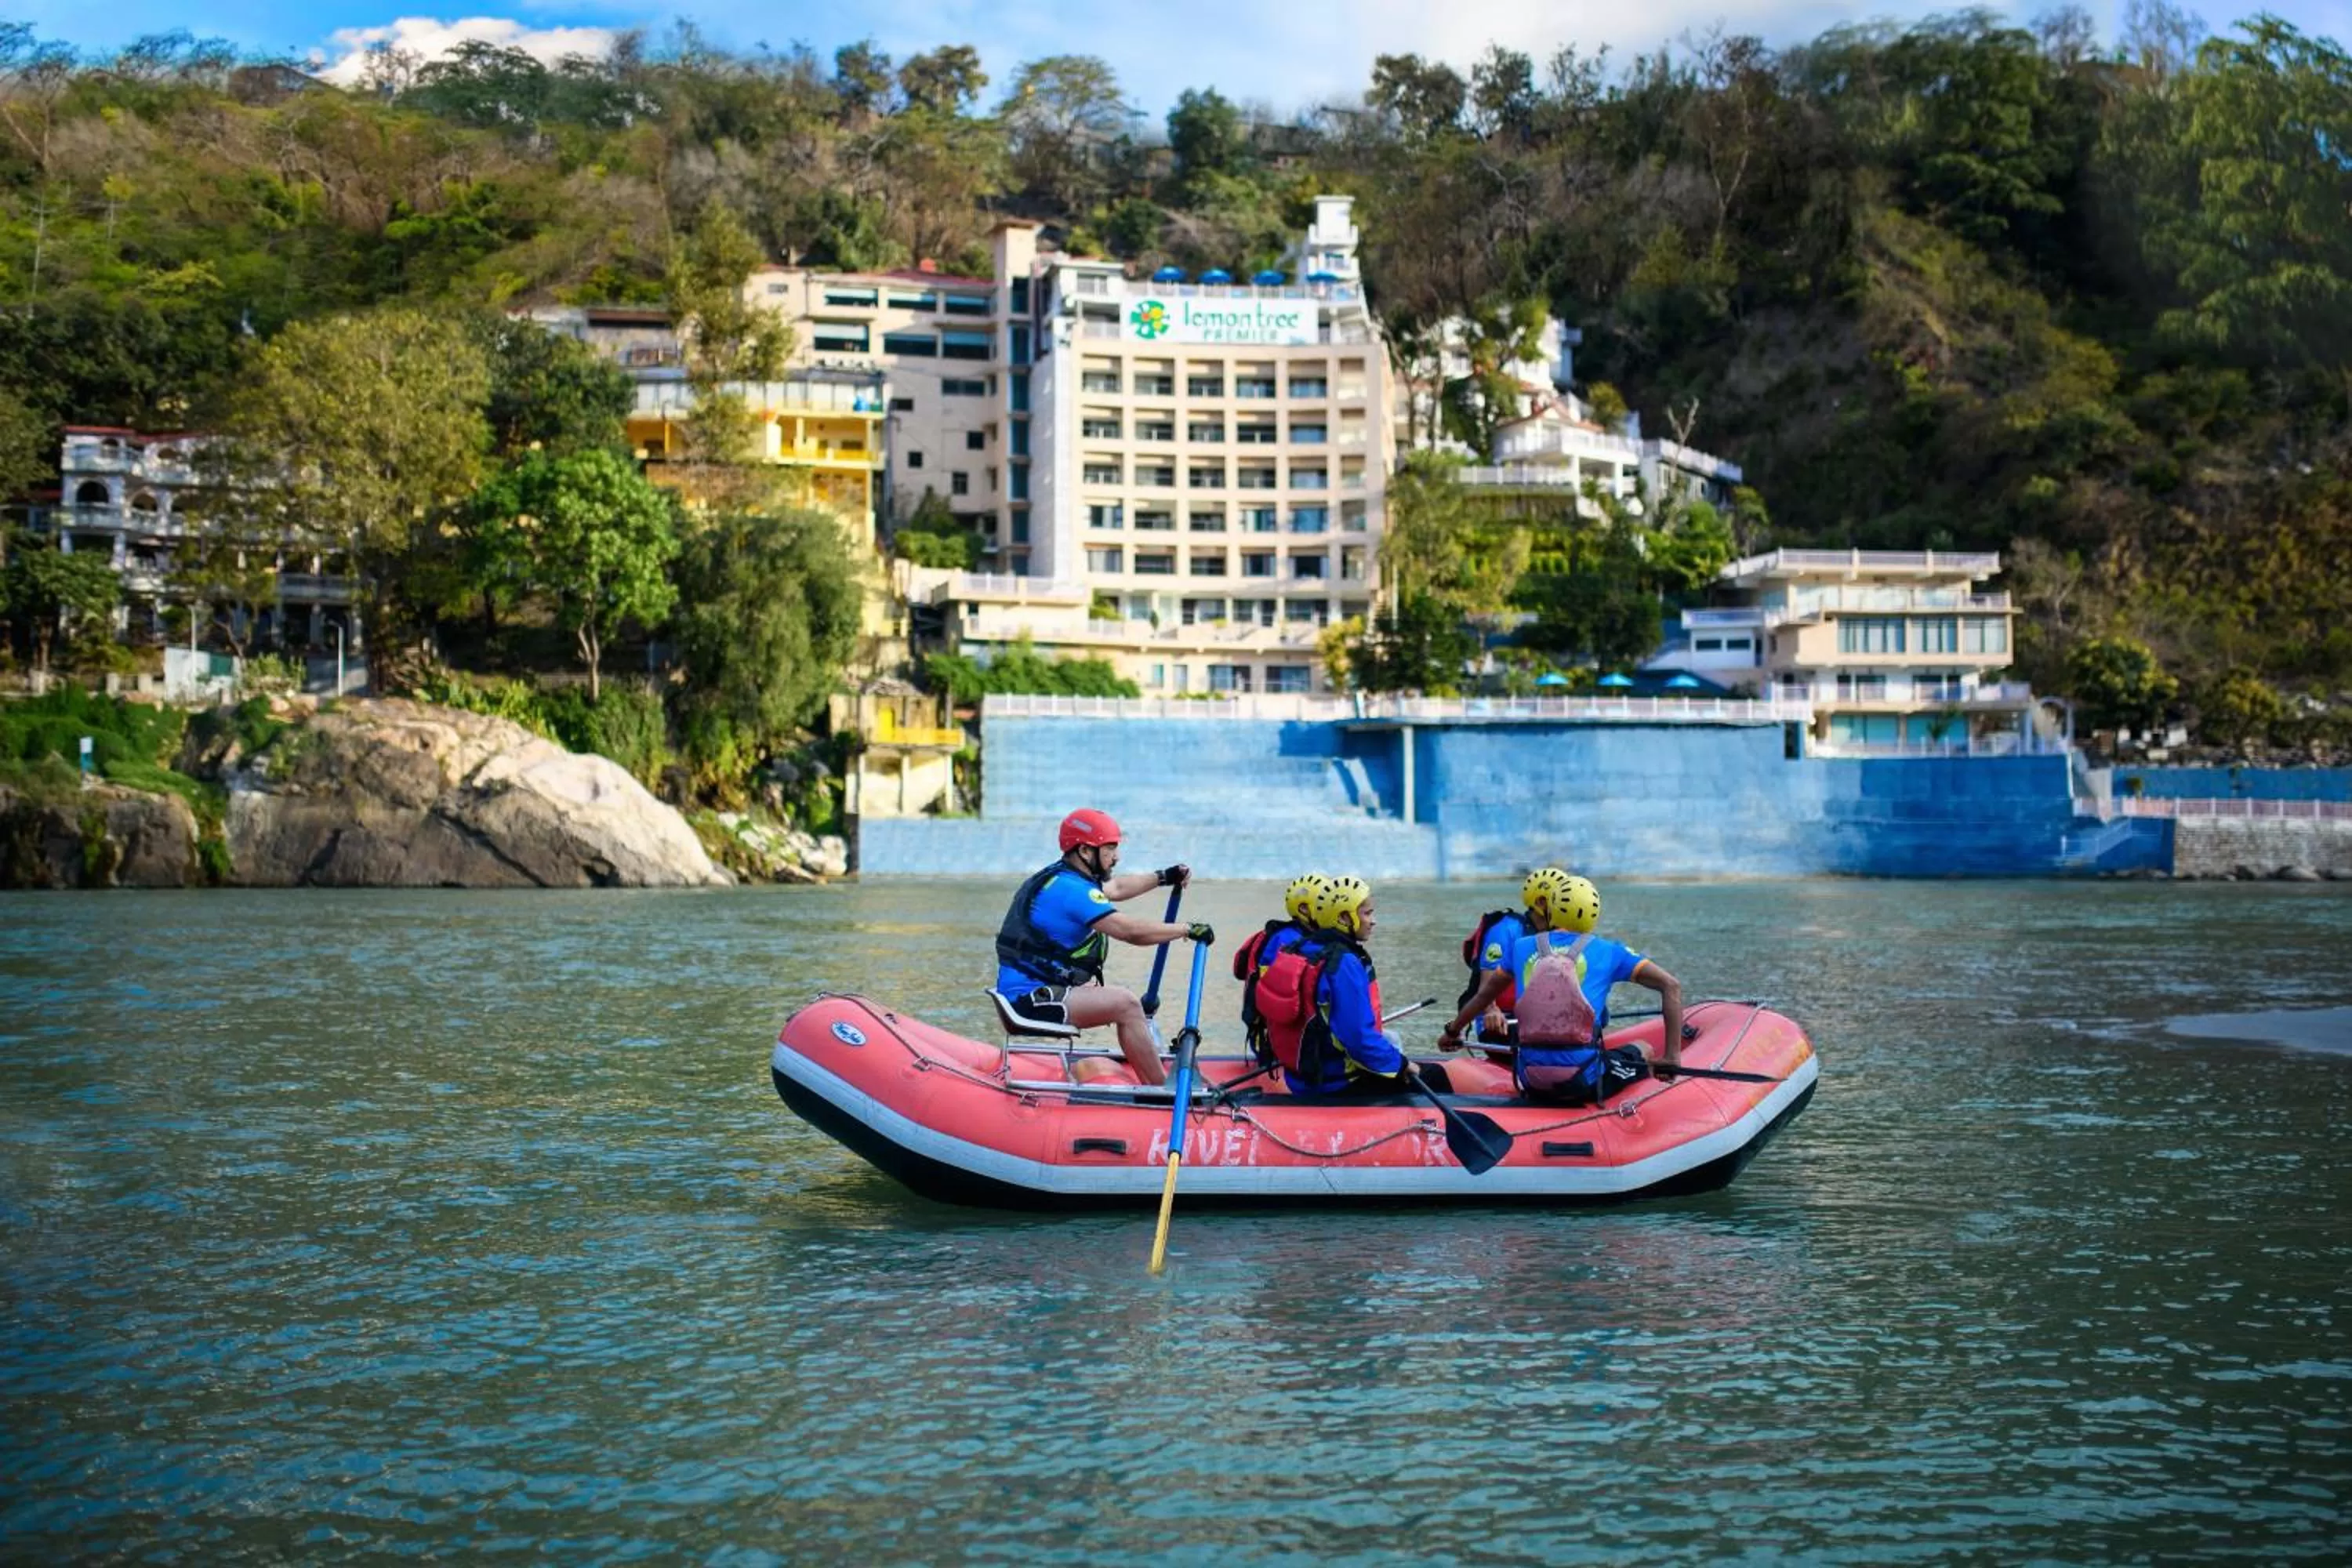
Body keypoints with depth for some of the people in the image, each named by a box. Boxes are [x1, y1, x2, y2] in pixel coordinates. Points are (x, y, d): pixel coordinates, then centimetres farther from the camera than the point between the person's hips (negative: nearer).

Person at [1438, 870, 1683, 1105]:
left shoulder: (1522, 947, 14)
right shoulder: (1607, 951, 6)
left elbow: (1484, 995, 28)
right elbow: (1671, 986, 3)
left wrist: (1452, 1032, 45)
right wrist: (1672, 1057, 2)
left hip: (1532, 1084, 2)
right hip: (1585, 1082, -2)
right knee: (1642, 1052, 22)